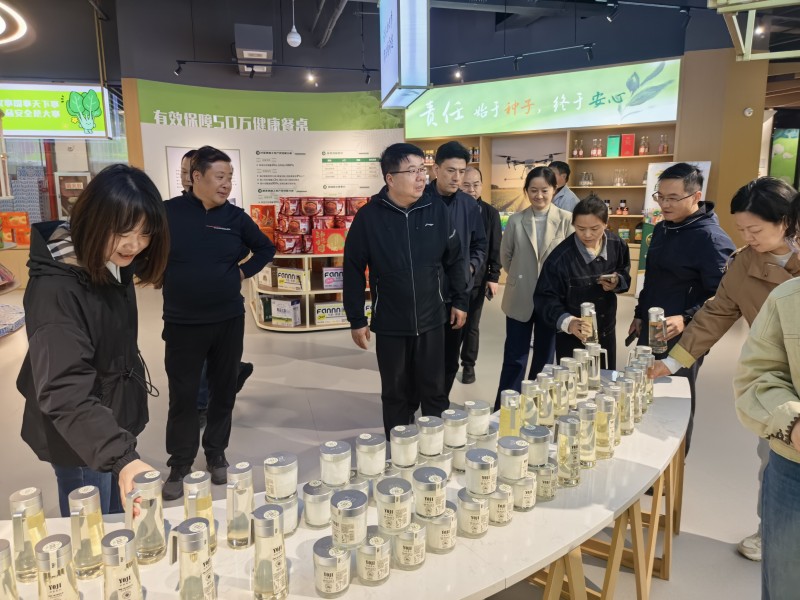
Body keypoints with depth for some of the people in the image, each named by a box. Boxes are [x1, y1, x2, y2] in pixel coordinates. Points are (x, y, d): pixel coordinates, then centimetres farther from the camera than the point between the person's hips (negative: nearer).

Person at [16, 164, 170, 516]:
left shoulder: (113, 266, -3)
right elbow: (65, 392, -37)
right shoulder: (55, 289, -29)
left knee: (119, 523, 24)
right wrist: (121, 456, -49)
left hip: (114, 424, 8)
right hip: (78, 440, -7)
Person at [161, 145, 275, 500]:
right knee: (182, 397, 5)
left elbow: (266, 249, 14)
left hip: (229, 321, 3)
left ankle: (216, 456, 30)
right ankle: (179, 465, 21)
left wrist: (244, 272, 1)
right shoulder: (168, 212, -7)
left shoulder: (235, 217, 1)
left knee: (223, 392, 12)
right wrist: (159, 274, -4)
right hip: (183, 324, -2)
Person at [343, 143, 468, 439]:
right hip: (390, 324, -1)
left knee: (435, 392, 12)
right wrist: (357, 319, -4)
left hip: (431, 320, 1)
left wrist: (460, 300, 8)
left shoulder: (437, 209, -4)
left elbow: (454, 259, 7)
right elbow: (354, 270, -4)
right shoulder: (369, 216, -10)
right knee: (396, 395, 14)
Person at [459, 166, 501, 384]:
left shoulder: (491, 213, 0)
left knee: (471, 325, 10)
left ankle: (468, 365, 24)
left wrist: (493, 277, -2)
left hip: (478, 278, 1)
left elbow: (495, 249, 2)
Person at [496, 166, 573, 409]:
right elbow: (505, 256, 8)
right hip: (520, 298, 0)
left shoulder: (566, 220, -7)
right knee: (514, 359, 3)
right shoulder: (516, 220, -2)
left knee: (544, 357, 14)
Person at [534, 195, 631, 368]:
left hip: (606, 331, 5)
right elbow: (546, 297, -22)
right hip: (572, 336, -4)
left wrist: (618, 282, -15)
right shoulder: (561, 257, -24)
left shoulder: (617, 245, -10)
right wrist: (567, 321, -39)